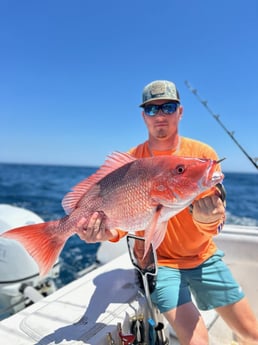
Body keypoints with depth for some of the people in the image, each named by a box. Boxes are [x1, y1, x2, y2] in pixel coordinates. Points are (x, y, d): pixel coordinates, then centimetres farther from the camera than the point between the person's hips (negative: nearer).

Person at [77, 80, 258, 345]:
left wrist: (207, 218, -38)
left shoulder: (203, 154, -11)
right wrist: (106, 233, -32)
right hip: (159, 261, -2)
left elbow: (215, 225, -14)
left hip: (204, 257, 3)